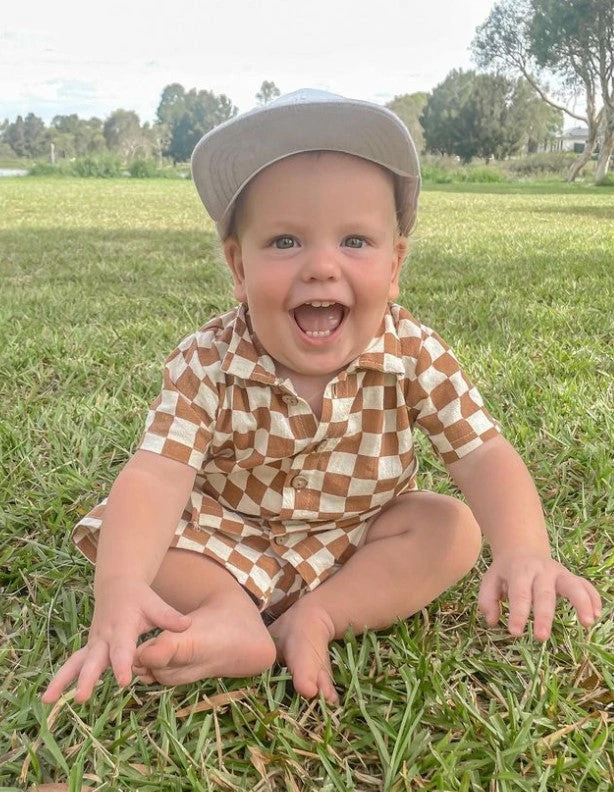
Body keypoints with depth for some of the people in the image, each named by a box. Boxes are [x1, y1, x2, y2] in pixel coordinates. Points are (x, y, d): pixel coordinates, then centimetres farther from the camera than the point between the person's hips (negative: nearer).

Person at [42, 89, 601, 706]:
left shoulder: (414, 355, -20)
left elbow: (483, 455, -23)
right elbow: (158, 475, -34)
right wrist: (120, 587, -53)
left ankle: (314, 620, -23)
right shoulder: (206, 365, -24)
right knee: (120, 526, -18)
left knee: (455, 528, -19)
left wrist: (525, 552, -42)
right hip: (227, 544, -1)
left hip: (360, 543, 2)